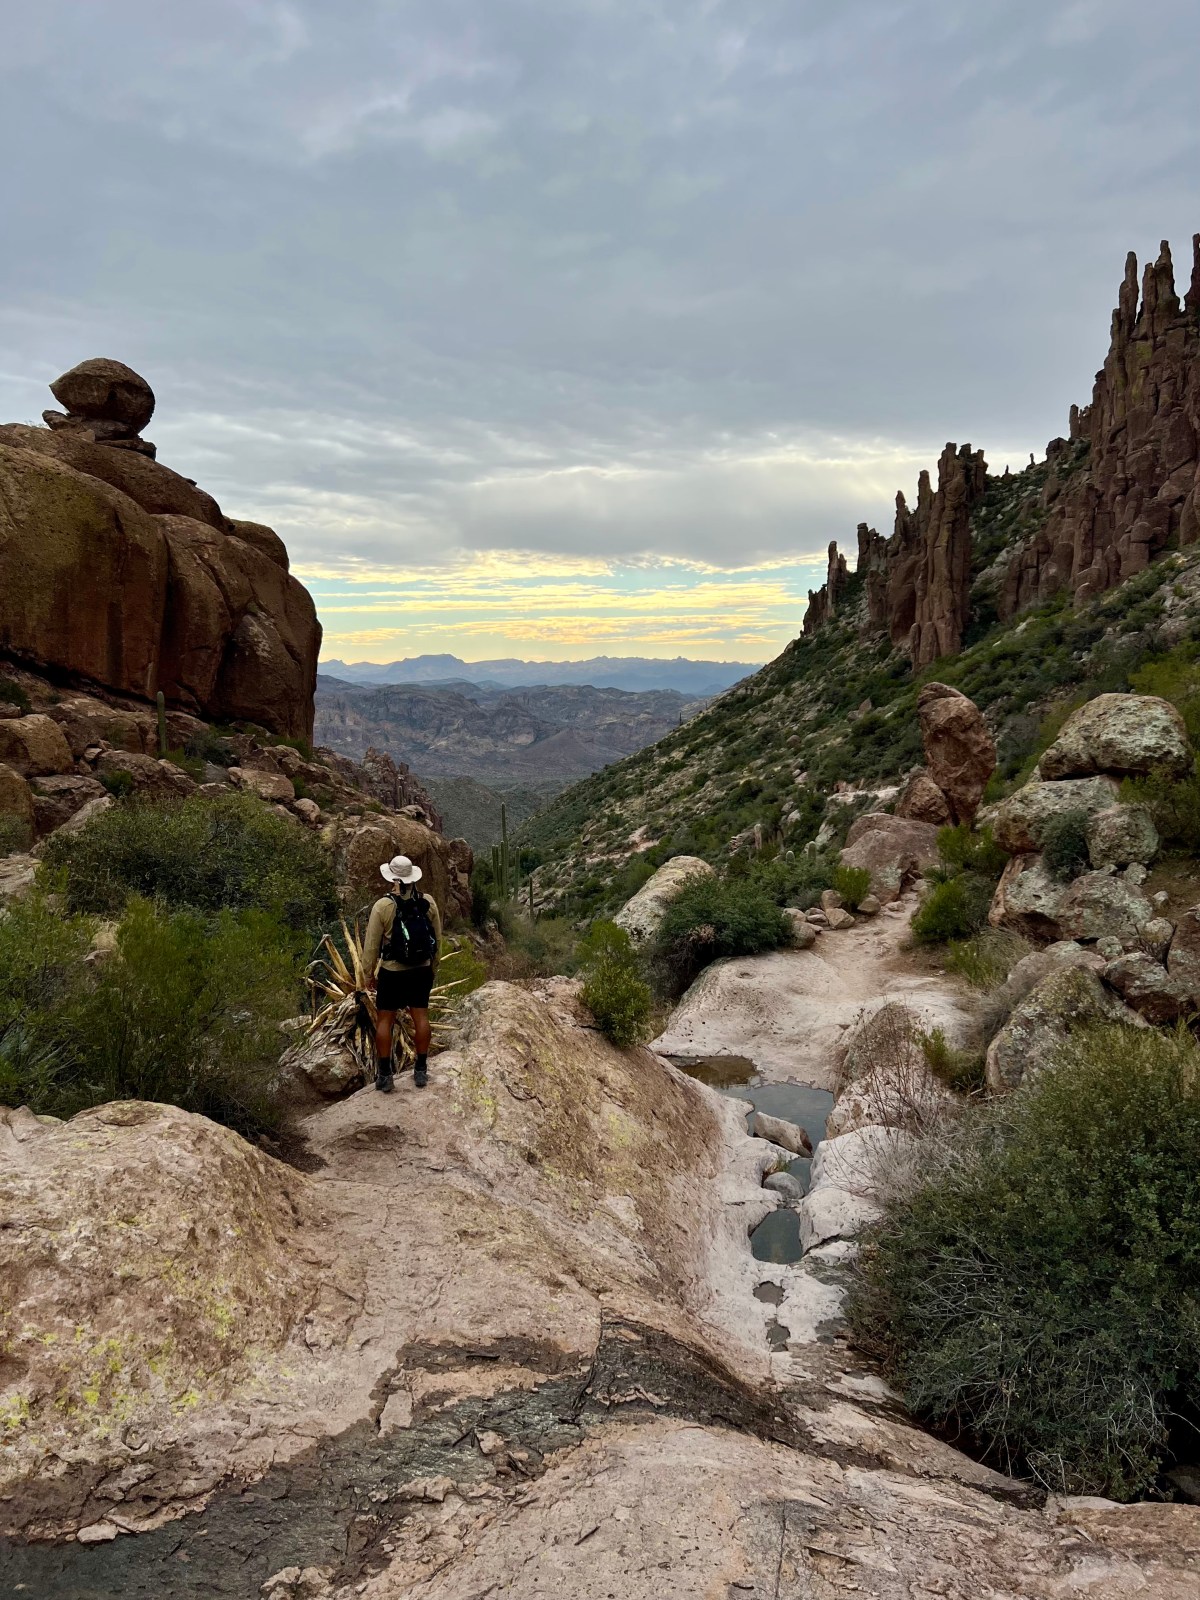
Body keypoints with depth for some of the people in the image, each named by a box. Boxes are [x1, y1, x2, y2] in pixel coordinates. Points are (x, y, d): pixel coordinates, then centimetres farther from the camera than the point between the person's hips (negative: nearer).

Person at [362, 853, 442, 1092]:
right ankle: (421, 1070, 19)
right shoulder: (428, 902, -5)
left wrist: (369, 974, 3)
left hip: (392, 972, -3)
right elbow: (437, 939, 4)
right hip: (422, 971, 3)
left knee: (385, 1020, 8)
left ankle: (384, 1075, 12)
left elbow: (372, 944, -10)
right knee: (421, 1017, 12)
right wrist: (433, 969, 17)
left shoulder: (383, 905, -15)